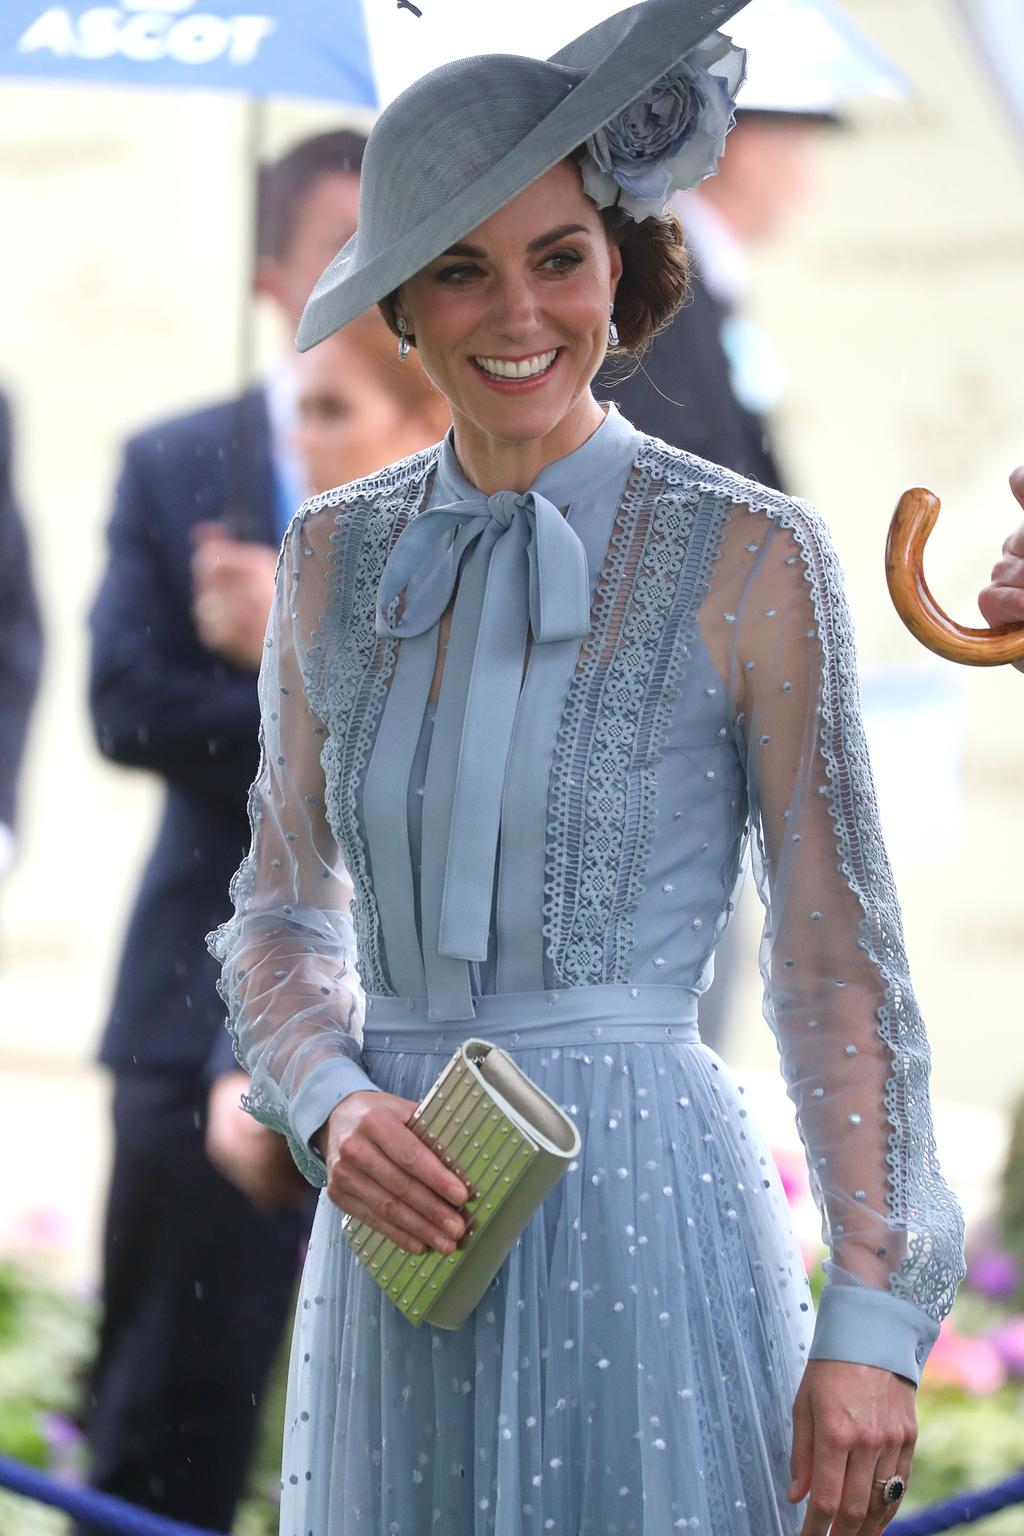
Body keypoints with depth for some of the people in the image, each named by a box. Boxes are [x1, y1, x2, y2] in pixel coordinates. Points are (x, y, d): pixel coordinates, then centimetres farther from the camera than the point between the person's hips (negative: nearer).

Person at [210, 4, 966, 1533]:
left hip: (645, 1220, -4)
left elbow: (841, 962, -4)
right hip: (400, 1239, 4)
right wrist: (333, 1109, -6)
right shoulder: (339, 556, 7)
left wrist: (875, 1322, -8)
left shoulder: (750, 557, -5)